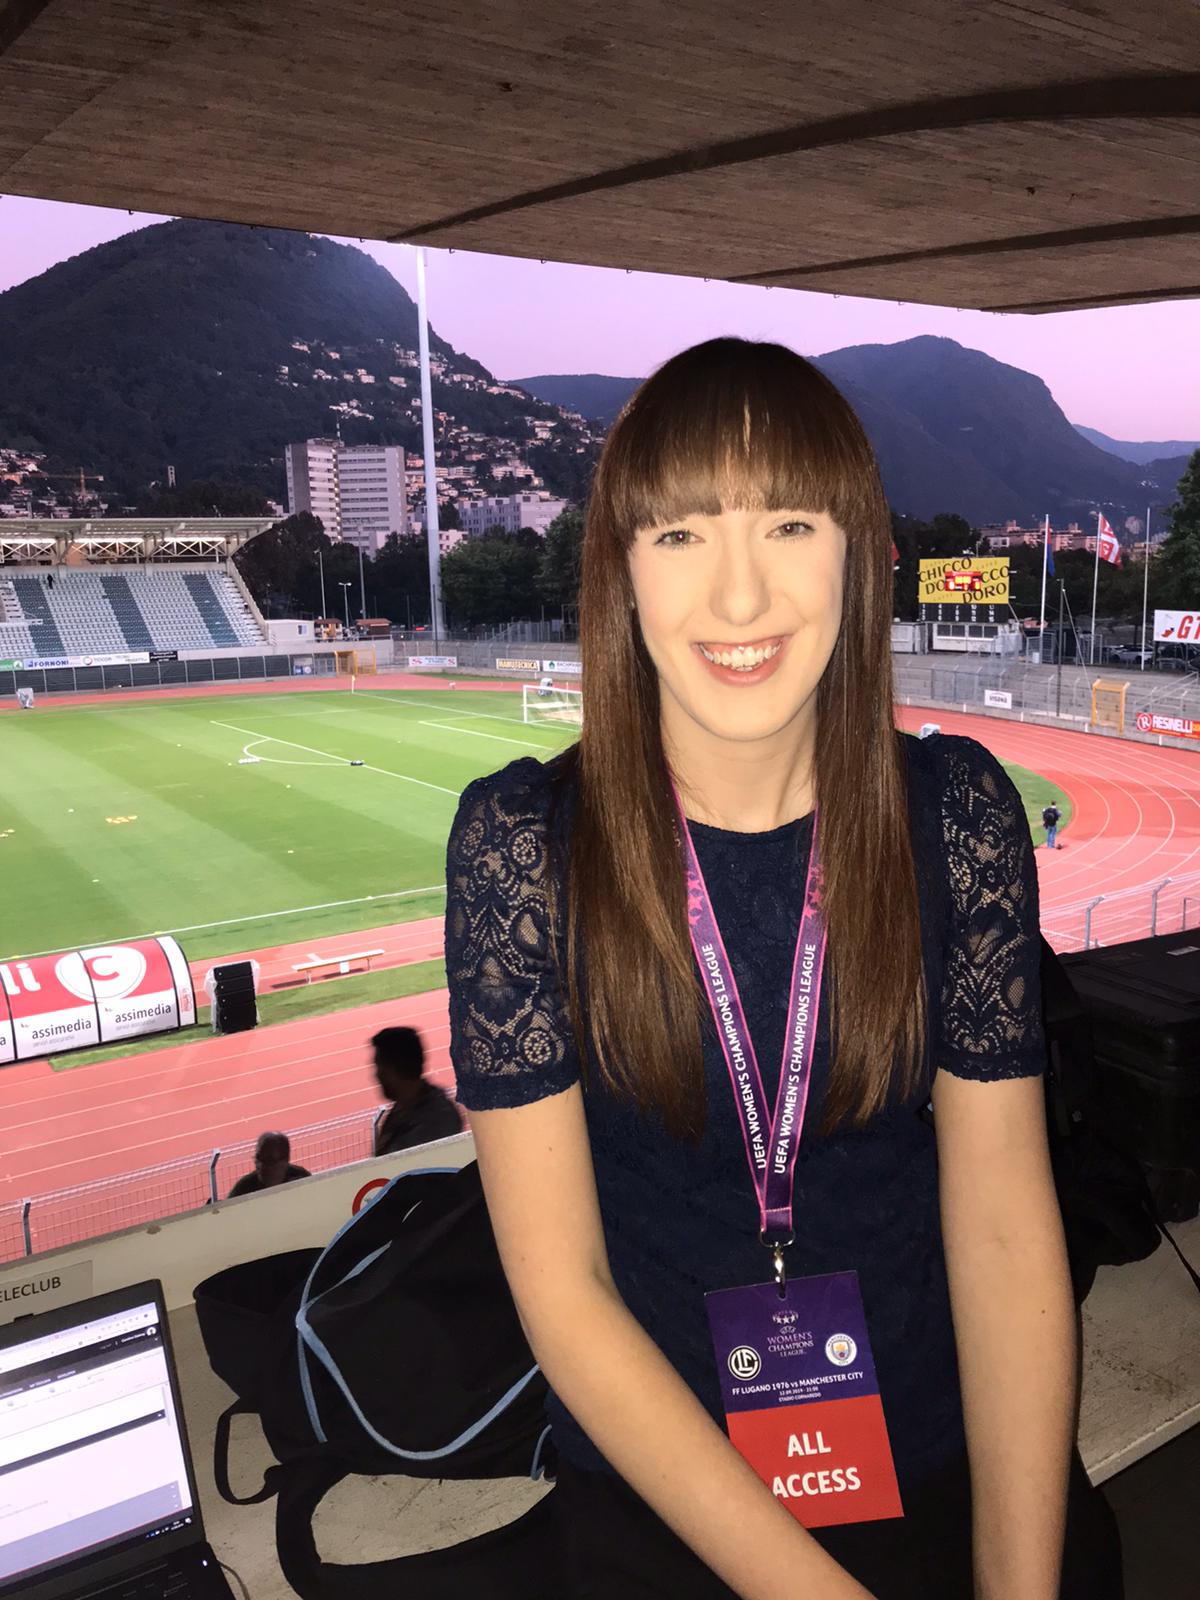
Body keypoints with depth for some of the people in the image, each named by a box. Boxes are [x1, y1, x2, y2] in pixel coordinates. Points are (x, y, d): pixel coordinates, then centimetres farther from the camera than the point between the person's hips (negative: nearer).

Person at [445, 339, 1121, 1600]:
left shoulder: (956, 812, -9)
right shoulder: (519, 843, -15)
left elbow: (1004, 1223, -7)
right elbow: (562, 1287, -13)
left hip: (954, 1456, 2)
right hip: (660, 1489, -1)